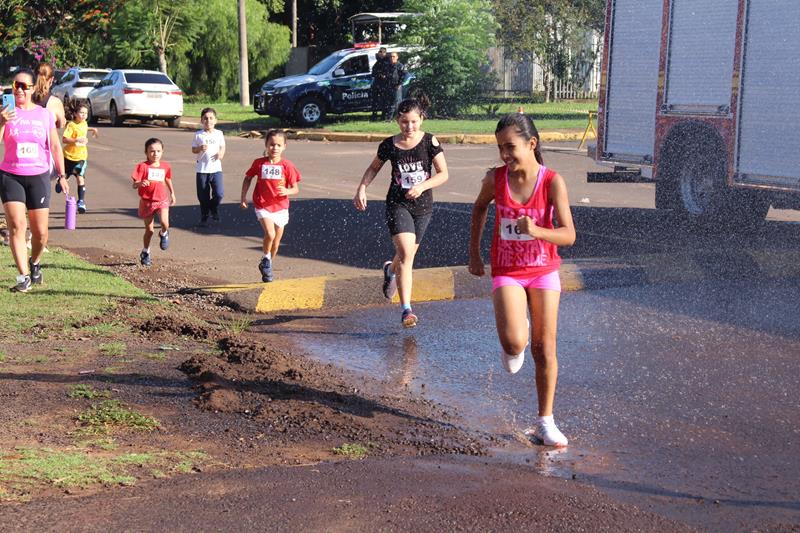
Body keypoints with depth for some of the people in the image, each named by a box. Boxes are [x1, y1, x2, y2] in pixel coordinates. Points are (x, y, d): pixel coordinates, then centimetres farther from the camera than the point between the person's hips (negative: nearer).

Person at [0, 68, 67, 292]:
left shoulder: (45, 114, 3)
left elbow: (55, 146, 8)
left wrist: (61, 175, 4)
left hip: (39, 177, 1)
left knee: (40, 232, 3)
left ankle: (34, 263, 32)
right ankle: (24, 277, -8)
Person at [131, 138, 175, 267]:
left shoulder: (165, 166, 2)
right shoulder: (143, 166, -11)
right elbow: (134, 185, -15)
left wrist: (172, 194, 29)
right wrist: (140, 183, -37)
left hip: (162, 200, 2)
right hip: (146, 202, -2)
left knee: (165, 223, -24)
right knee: (149, 230, 7)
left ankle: (164, 234, 13)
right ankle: (145, 253, 28)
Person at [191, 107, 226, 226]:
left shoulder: (219, 134, 4)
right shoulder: (198, 135, 1)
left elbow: (222, 147, 11)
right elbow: (193, 149, 5)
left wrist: (221, 154, -10)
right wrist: (200, 148, -16)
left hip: (216, 168, 0)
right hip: (202, 169, 0)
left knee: (219, 193, -10)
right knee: (203, 196, 6)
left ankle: (214, 208, 21)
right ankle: (204, 217, 24)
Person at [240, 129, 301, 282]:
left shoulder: (287, 166, -7)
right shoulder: (259, 163, -5)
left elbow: (295, 189, -4)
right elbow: (248, 178, 11)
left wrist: (287, 191, -25)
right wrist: (243, 196, 5)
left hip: (280, 207, 2)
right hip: (263, 205, -2)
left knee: (276, 241, 11)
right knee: (270, 234, -23)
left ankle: (267, 266, 34)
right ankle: (266, 260, 3)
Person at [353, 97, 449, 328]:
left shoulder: (429, 142, -6)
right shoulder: (389, 145, -4)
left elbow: (443, 173, -5)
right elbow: (374, 168, 13)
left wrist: (423, 186, -20)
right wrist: (361, 189, 0)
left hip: (422, 205, 2)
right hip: (397, 203, -2)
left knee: (407, 254, 16)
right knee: (406, 253, -18)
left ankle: (390, 270, 54)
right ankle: (406, 309, -18)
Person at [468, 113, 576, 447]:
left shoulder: (552, 182, -15)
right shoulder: (495, 179, -9)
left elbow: (569, 235, -18)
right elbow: (479, 208, 13)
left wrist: (537, 231, -37)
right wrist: (474, 253, 13)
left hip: (544, 271, 0)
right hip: (507, 272, 0)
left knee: (545, 348, 3)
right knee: (513, 343, -22)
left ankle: (545, 422, 17)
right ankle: (515, 344, 18)